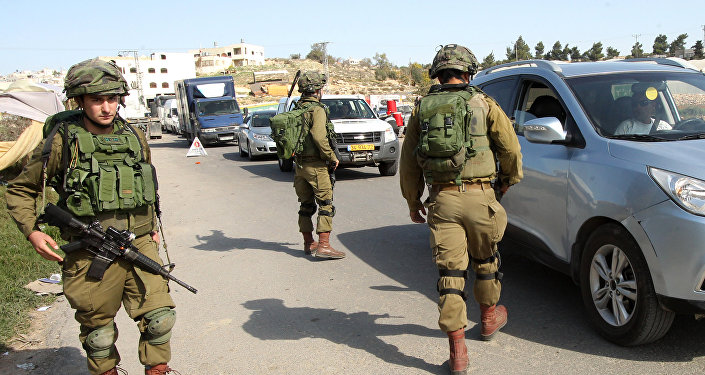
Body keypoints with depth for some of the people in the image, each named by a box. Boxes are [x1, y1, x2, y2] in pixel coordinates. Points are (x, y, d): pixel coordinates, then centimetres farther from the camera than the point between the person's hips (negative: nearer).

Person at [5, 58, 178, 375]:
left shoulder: (134, 137, 7)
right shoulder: (63, 140, -6)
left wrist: (152, 226, 18)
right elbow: (20, 189, 3)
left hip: (140, 244, 3)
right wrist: (32, 232, -9)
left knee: (160, 316, 2)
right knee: (98, 329, 10)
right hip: (90, 254, -3)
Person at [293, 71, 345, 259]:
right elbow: (319, 137, -23)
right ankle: (323, 246, -8)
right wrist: (332, 157, -14)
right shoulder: (317, 110, -13)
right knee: (326, 205, -4)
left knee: (306, 205, 15)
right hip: (316, 165, -8)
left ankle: (308, 243, 23)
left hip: (299, 164, 8)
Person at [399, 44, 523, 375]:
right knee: (485, 260, 22)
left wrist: (413, 202, 21)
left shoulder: (421, 108, 8)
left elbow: (408, 163, 11)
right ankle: (489, 317, 43)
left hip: (441, 199, 1)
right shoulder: (484, 104, 1)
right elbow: (510, 148, 3)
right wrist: (509, 179, 23)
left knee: (450, 272, 2)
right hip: (479, 197, 0)